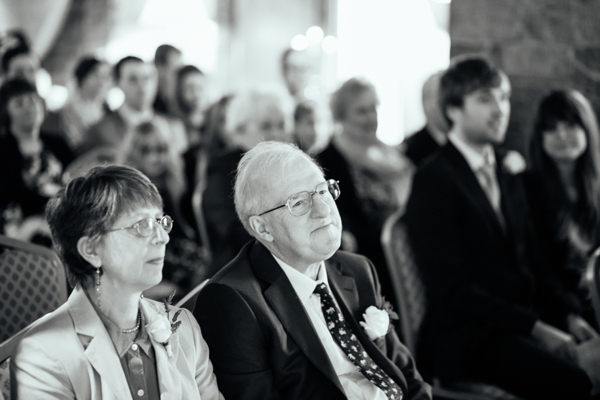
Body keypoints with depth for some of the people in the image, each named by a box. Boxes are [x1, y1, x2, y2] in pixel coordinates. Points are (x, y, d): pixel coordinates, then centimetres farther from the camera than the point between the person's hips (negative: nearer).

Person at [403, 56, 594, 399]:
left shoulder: (509, 178, 19)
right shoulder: (433, 181, -6)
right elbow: (453, 289, -12)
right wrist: (535, 328, -16)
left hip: (524, 322, 7)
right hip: (468, 338, -7)